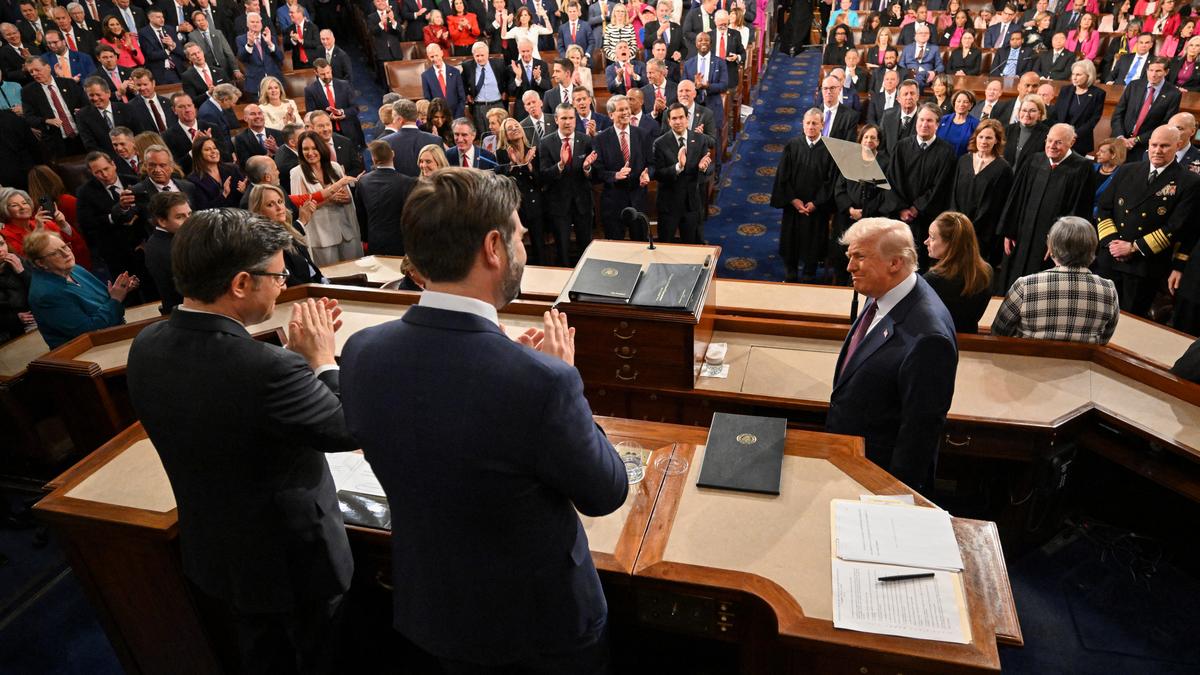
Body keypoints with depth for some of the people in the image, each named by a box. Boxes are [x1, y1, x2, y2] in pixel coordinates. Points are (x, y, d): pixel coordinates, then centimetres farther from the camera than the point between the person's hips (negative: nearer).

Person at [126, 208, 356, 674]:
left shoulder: (146, 347, -12)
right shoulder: (267, 369, -37)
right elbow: (350, 429, -22)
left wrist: (295, 353, -3)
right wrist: (322, 358, -11)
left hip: (211, 559, 7)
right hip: (292, 562, -7)